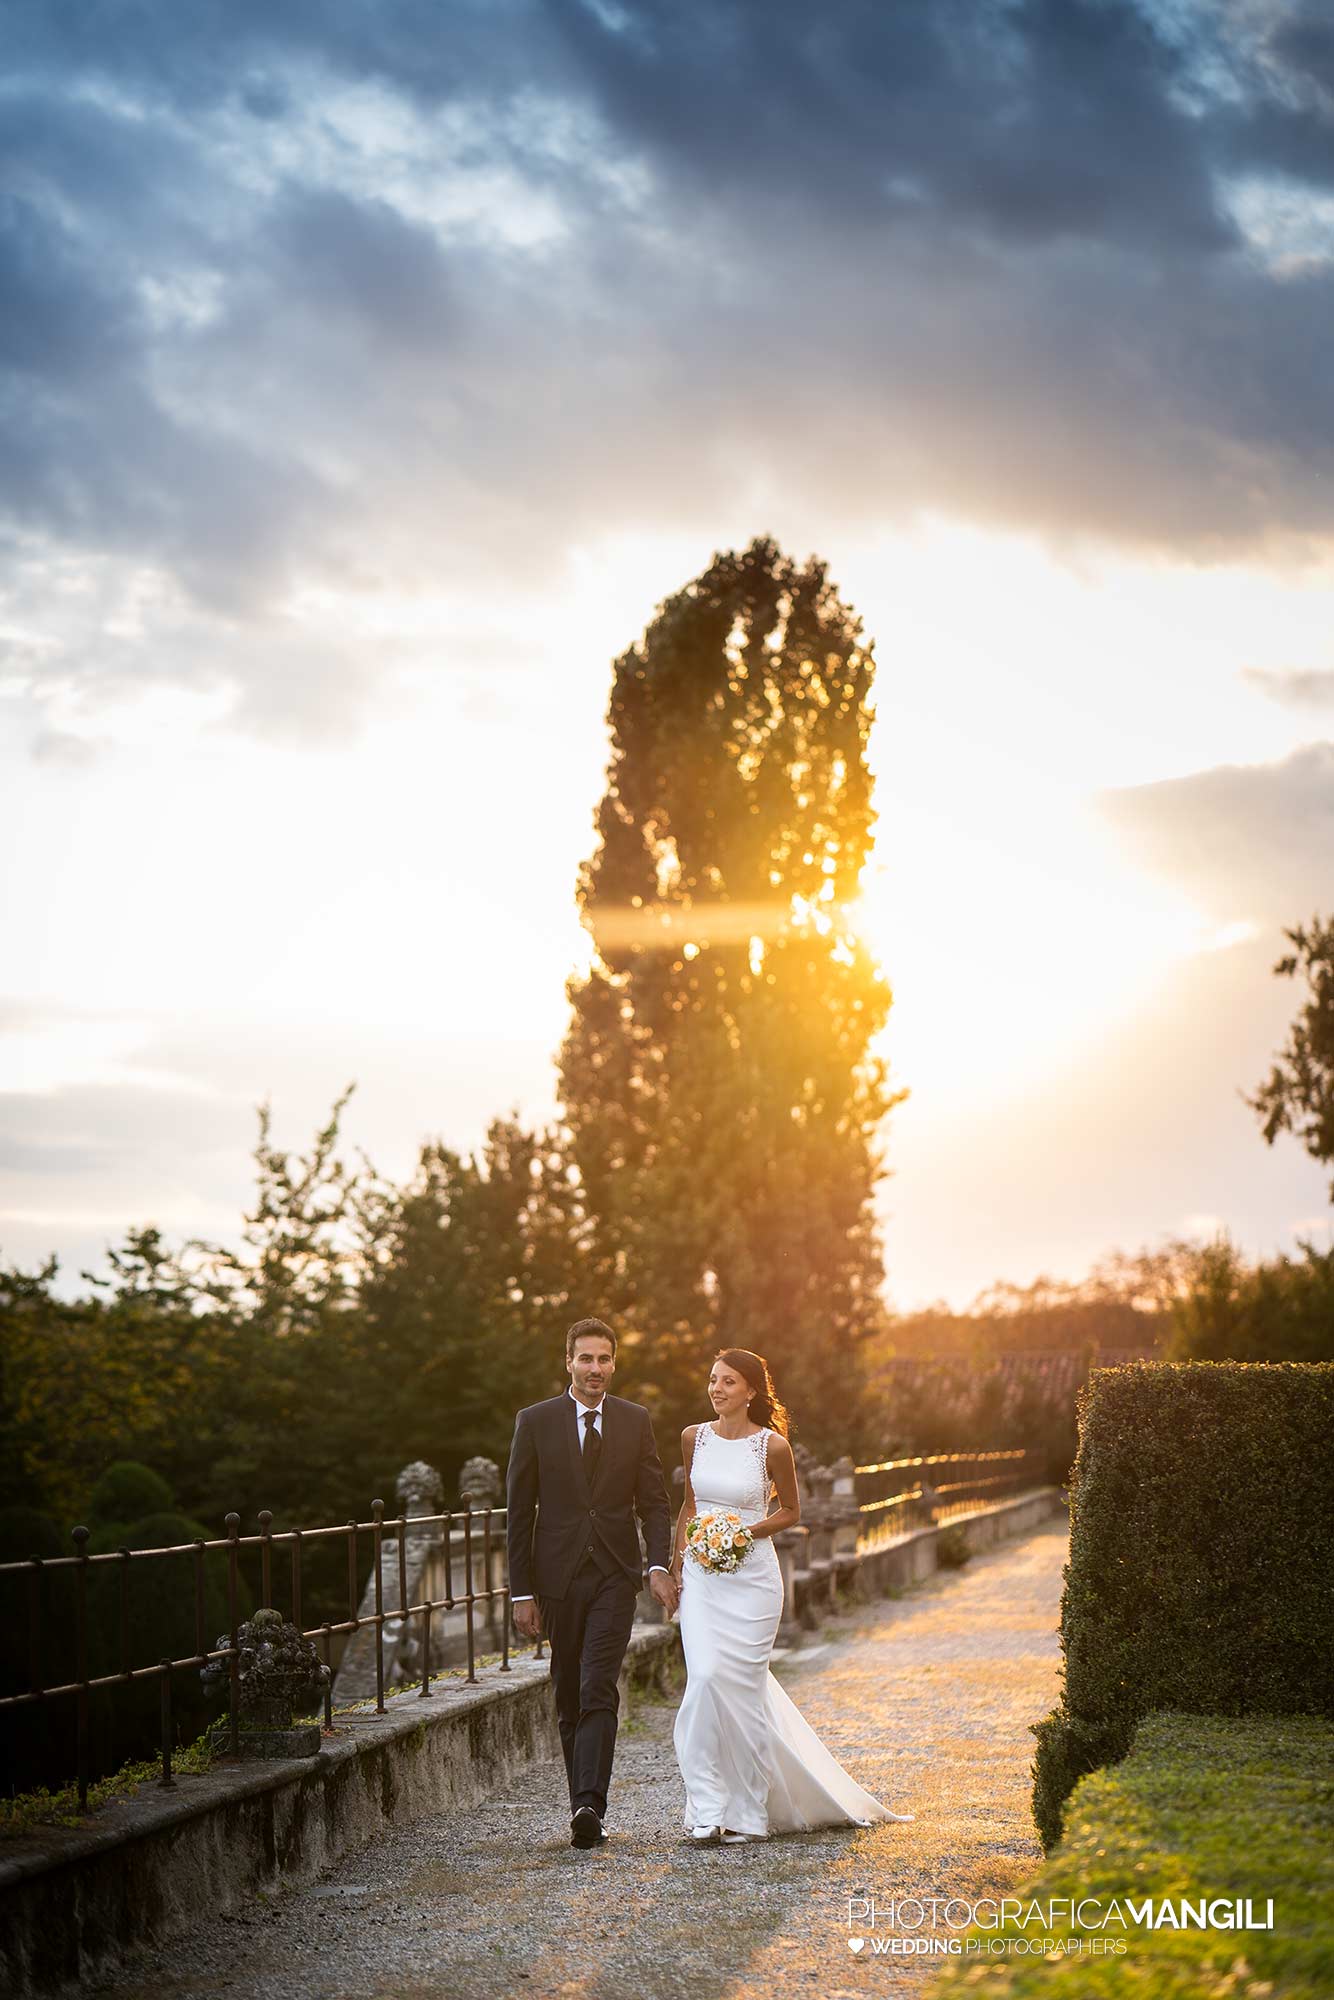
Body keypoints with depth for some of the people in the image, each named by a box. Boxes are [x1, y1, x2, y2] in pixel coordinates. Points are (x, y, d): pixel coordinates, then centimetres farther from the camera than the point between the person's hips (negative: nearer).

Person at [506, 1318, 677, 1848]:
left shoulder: (635, 1422, 6)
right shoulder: (534, 1422, 1)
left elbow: (655, 1502, 6)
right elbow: (519, 1512, 2)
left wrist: (660, 1566, -10)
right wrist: (521, 1591, -2)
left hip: (615, 1575, -1)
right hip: (558, 1577, 1)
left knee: (598, 1691, -13)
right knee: (569, 1697, 7)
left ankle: (589, 1805, -20)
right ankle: (585, 1807, 16)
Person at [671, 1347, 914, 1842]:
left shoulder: (772, 1445, -6)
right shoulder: (694, 1437, 5)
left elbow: (790, 1510, 5)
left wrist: (746, 1532, -9)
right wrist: (676, 1556, 10)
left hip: (752, 1576, -3)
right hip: (701, 1576, 3)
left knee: (743, 1688, -2)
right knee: (705, 1678, -12)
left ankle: (748, 1814, 11)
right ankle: (707, 1807, -7)